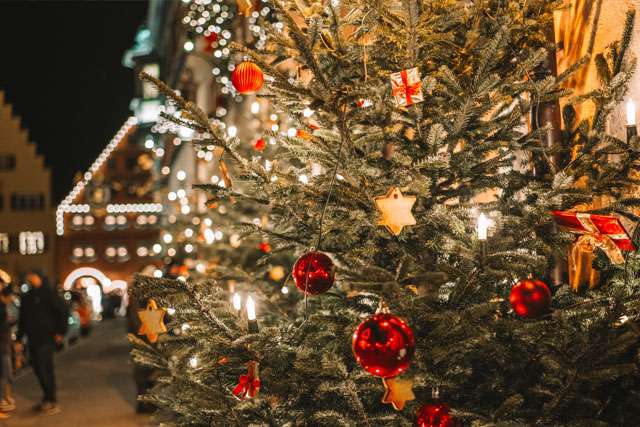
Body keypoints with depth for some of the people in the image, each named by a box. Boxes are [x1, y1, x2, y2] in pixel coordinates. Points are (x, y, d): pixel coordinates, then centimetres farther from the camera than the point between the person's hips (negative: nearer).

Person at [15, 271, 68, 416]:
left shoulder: (48, 294, -8)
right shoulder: (26, 298, 13)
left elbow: (63, 311, -11)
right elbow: (22, 320, 17)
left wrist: (61, 332, -11)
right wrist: (19, 339, 12)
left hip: (46, 339, -7)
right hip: (33, 340, 7)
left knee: (45, 370, -8)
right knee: (38, 370, 10)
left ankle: (52, 403, -1)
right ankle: (47, 399, 22)